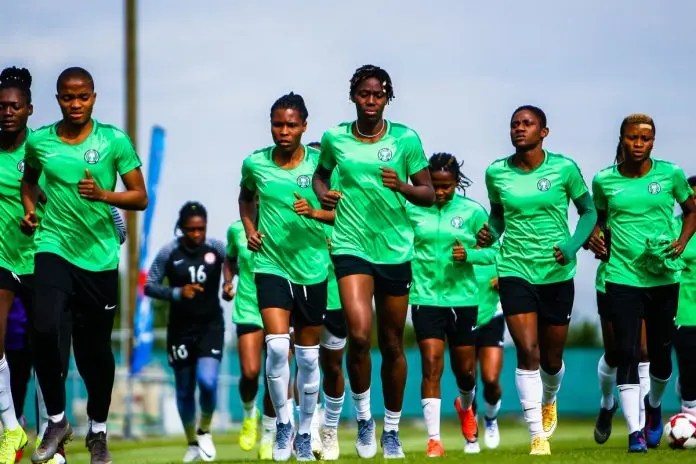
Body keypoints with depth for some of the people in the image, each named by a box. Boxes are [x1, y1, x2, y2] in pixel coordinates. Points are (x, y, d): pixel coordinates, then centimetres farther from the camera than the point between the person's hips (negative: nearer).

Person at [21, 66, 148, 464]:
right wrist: (30, 208, 5)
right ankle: (57, 421, -2)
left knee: (96, 347, 7)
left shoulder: (114, 141, -4)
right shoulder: (39, 141, 3)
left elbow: (140, 197, -3)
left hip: (100, 254, 0)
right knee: (44, 329, -20)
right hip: (54, 246, 0)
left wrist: (104, 195, -19)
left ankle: (98, 431, 26)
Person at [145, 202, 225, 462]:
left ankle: (204, 431, 9)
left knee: (207, 381, -19)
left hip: (211, 326, -1)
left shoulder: (217, 248, -6)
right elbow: (149, 286, -4)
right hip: (181, 329, 1)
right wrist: (177, 293, -20)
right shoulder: (169, 253, -7)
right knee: (184, 389, 8)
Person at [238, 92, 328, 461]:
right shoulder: (255, 164, -2)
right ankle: (282, 423, 1)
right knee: (277, 345, -18)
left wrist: (318, 212, -17)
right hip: (271, 264, 0)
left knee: (308, 355, 9)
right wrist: (249, 229, 4)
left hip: (312, 268, 1)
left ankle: (304, 434, 23)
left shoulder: (319, 162, -6)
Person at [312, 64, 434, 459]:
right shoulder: (334, 139, 2)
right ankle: (364, 418, 1)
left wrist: (402, 186, -17)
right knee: (359, 334, -20)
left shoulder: (405, 139, -1)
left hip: (395, 249, 1)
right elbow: (320, 172, 21)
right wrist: (322, 192, -1)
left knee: (393, 345, 8)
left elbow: (429, 194, 3)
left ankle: (392, 430, 24)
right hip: (351, 245, -1)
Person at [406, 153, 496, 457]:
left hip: (462, 297, 1)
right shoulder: (412, 210, -1)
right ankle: (433, 439, -8)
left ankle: (466, 408, 46)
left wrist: (469, 255, -18)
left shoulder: (473, 212, -1)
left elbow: (492, 252, 0)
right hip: (425, 297, -1)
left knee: (465, 368, 11)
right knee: (431, 366, -10)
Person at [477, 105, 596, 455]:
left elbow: (588, 211, 4)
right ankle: (538, 437, -7)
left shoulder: (564, 169, -6)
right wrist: (490, 233, -7)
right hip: (515, 270, 0)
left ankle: (549, 402, 46)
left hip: (557, 273, 0)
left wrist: (573, 245, -12)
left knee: (552, 357, 11)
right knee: (528, 352, -12)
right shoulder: (496, 173, -1)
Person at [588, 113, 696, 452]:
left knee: (660, 352, 9)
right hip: (622, 277, -1)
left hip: (663, 277, 1)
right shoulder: (604, 181, 1)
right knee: (627, 353, -10)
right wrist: (595, 235, -3)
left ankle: (654, 405, 41)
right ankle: (635, 433, -10)